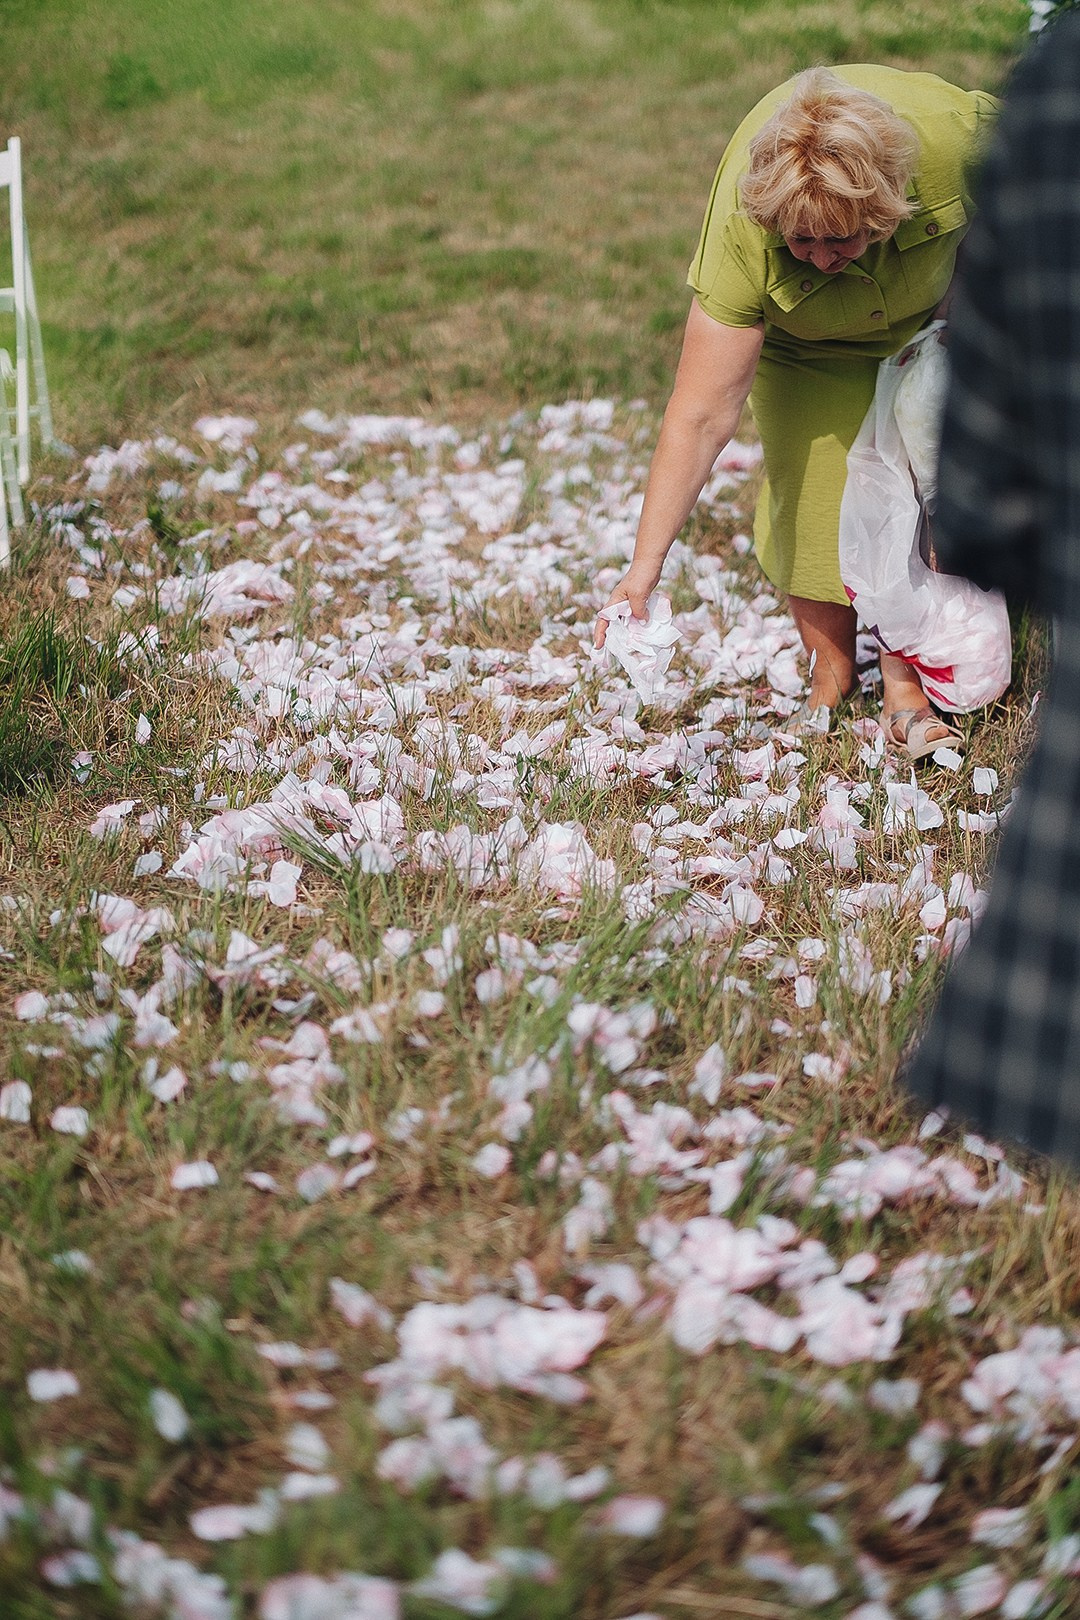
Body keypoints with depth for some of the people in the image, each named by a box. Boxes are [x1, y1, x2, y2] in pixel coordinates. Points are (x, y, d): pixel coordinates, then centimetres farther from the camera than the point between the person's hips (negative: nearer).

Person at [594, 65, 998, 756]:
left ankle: (905, 679, 4)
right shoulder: (742, 231, -42)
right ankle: (831, 671, 11)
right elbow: (701, 414, -41)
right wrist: (645, 568, -44)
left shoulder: (947, 134, -40)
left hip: (934, 306, 1)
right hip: (805, 334, -1)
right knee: (812, 484, -10)